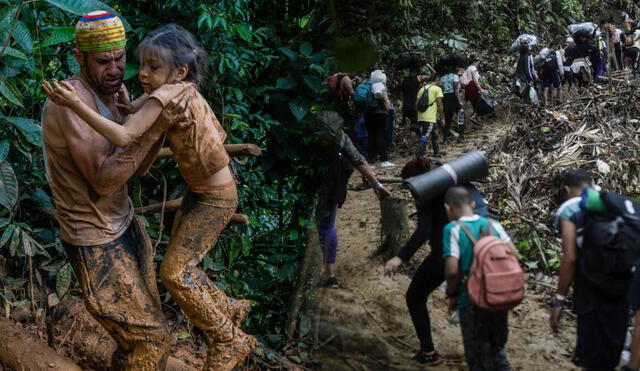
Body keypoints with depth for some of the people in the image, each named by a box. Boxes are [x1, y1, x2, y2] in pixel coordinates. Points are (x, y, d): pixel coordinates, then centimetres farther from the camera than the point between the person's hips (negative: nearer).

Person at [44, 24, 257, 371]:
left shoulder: (166, 96, -27)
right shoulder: (185, 91, -2)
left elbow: (124, 136, -38)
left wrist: (76, 105, -40)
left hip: (215, 198, -9)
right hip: (200, 191, 9)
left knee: (174, 271, -6)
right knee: (181, 265, 17)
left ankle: (228, 341, 9)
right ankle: (229, 309, 38)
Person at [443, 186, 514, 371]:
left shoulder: (453, 229, -12)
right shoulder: (493, 224, 2)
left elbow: (452, 270, -18)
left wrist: (452, 295, -2)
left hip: (472, 301, -5)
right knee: (498, 348, 23)